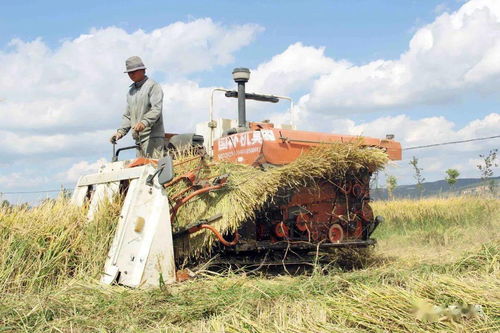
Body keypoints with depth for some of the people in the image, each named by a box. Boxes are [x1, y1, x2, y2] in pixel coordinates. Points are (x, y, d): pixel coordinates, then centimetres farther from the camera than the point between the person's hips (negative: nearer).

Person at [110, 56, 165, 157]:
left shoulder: (152, 86, -2)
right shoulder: (131, 91, 22)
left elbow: (156, 109, -15)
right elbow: (127, 115, 22)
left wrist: (144, 122, -31)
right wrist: (120, 131, 7)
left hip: (153, 137, -7)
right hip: (139, 138, 8)